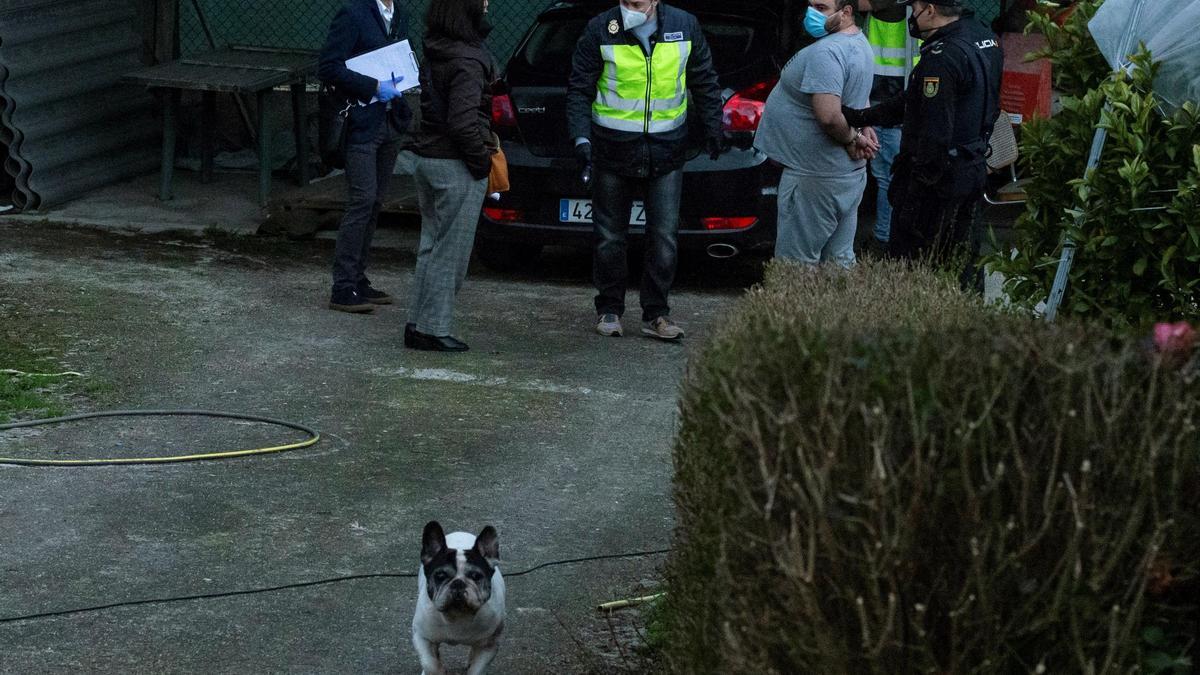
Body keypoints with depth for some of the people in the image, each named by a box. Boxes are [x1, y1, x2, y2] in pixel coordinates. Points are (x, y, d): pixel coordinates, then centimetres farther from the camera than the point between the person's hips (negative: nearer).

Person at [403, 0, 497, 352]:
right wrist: (482, 161, -12)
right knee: (450, 251, 1)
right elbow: (463, 123, -24)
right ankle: (433, 329, 5)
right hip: (455, 165, -9)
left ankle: (418, 324, 21)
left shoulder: (435, 51, 7)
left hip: (427, 159, 9)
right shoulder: (468, 62, -19)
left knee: (431, 246, 17)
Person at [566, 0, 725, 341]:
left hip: (667, 150, 1)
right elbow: (579, 89, -4)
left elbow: (705, 83, 11)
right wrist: (581, 136, -14)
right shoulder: (600, 31, -8)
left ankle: (656, 314, 9)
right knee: (610, 236, 6)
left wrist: (714, 130, 10)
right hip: (612, 150, -1)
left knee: (665, 236, -1)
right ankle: (609, 310, 20)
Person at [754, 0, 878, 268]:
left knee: (796, 267, -3)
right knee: (840, 260, 15)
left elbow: (828, 115, -31)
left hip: (815, 179, -10)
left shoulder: (826, 52, -22)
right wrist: (859, 134, 10)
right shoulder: (860, 43, 12)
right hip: (850, 173, 10)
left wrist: (851, 138, -12)